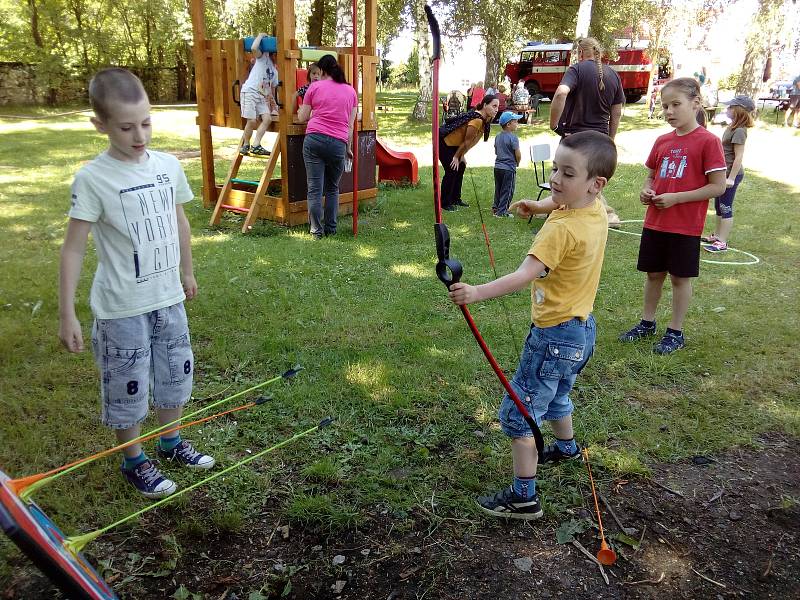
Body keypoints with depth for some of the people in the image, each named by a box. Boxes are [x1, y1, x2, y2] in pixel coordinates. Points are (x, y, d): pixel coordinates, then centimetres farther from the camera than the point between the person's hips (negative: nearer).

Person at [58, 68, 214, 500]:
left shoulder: (168, 165, -1)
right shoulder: (93, 178, -16)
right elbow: (73, 248, -14)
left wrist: (187, 272, 21)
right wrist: (67, 314, -15)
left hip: (168, 298, 5)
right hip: (121, 308, -5)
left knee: (175, 375, 19)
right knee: (128, 389, 9)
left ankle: (171, 442, 42)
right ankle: (134, 462, 31)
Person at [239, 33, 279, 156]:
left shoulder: (275, 71, 20)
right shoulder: (263, 57, 0)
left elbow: (272, 89, 27)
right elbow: (253, 48, -20)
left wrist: (273, 103, 26)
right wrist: (261, 36, -6)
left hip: (262, 96, 7)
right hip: (249, 92, -7)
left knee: (267, 118, -9)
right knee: (252, 120, -13)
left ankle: (255, 146, -9)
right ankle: (245, 145, 6)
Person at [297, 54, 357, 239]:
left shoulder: (315, 87, 7)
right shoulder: (350, 91, 13)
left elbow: (302, 118, 12)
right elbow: (350, 125, 13)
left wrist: (301, 111, 33)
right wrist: (348, 148, 21)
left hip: (314, 139, -2)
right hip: (338, 143, 2)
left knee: (314, 189, 1)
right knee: (333, 189, 16)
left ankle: (316, 230, 2)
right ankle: (331, 229, 19)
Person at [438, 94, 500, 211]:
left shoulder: (486, 120, 1)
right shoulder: (477, 120, -29)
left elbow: (473, 141, 6)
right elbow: (467, 141, -21)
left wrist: (462, 156, 6)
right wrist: (457, 157, -12)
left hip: (453, 143, 10)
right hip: (443, 141, -10)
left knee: (461, 168, 13)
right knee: (451, 171, -10)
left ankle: (455, 198, 24)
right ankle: (445, 203, 1)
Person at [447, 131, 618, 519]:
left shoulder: (562, 229, -28)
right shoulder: (597, 211, -1)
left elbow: (524, 275, -40)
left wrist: (477, 293, -50)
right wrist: (535, 206, 19)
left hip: (555, 335, -9)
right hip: (582, 329, 9)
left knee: (518, 412, -1)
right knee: (556, 394, 32)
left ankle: (523, 497, 6)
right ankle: (566, 447, 56)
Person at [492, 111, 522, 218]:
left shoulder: (497, 136, 7)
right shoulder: (513, 138, -16)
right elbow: (518, 155, -16)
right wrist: (517, 163, 3)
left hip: (498, 166, 7)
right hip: (509, 168, -7)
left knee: (498, 189, 18)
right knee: (507, 190, 2)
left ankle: (496, 207, 26)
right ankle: (502, 211, 3)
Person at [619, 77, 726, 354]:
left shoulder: (708, 141, -11)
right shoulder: (662, 141, 6)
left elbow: (718, 186, -13)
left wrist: (675, 198, -18)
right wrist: (646, 190, -4)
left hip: (685, 226, -5)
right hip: (654, 222, 5)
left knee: (680, 277, 7)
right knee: (653, 273, 15)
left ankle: (676, 333, 20)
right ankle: (647, 323, 31)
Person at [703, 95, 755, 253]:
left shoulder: (739, 131, -19)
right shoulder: (732, 127, 10)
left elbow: (739, 157, -21)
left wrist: (731, 178, -23)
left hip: (732, 174, -10)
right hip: (724, 172, 10)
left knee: (726, 208, -4)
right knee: (719, 206, 18)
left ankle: (722, 242, 1)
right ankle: (716, 235, 31)